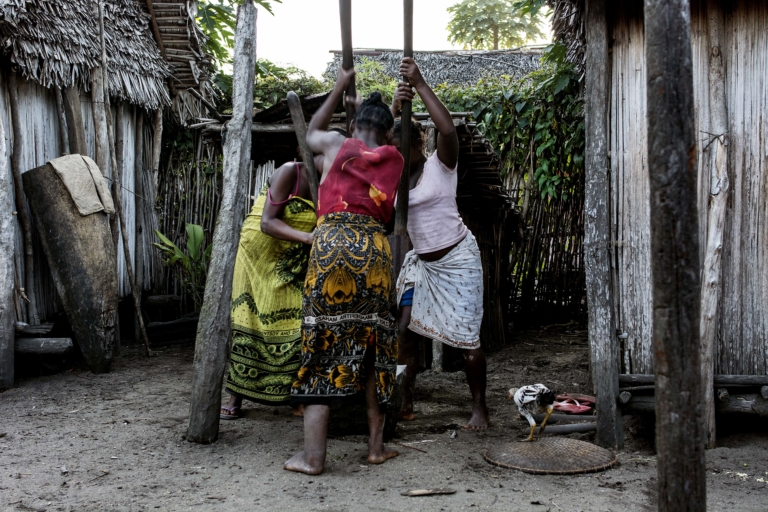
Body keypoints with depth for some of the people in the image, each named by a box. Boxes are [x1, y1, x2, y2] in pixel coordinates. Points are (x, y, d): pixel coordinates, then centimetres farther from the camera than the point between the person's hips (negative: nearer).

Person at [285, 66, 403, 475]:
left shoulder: (337, 145, 13)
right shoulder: (393, 159, 16)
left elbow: (312, 132, 36)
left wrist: (340, 87, 41)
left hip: (331, 244, -2)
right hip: (375, 249, 2)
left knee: (324, 345, -1)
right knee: (374, 346, 12)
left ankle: (312, 456, 0)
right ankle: (376, 445, 17)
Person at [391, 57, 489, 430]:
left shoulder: (440, 165, -10)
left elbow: (447, 129, -28)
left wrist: (420, 85, -25)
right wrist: (395, 107, -19)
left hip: (457, 259, -6)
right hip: (420, 261, 6)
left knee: (466, 336, -3)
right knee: (403, 329, -3)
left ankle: (480, 409, 10)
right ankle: (404, 403, 8)